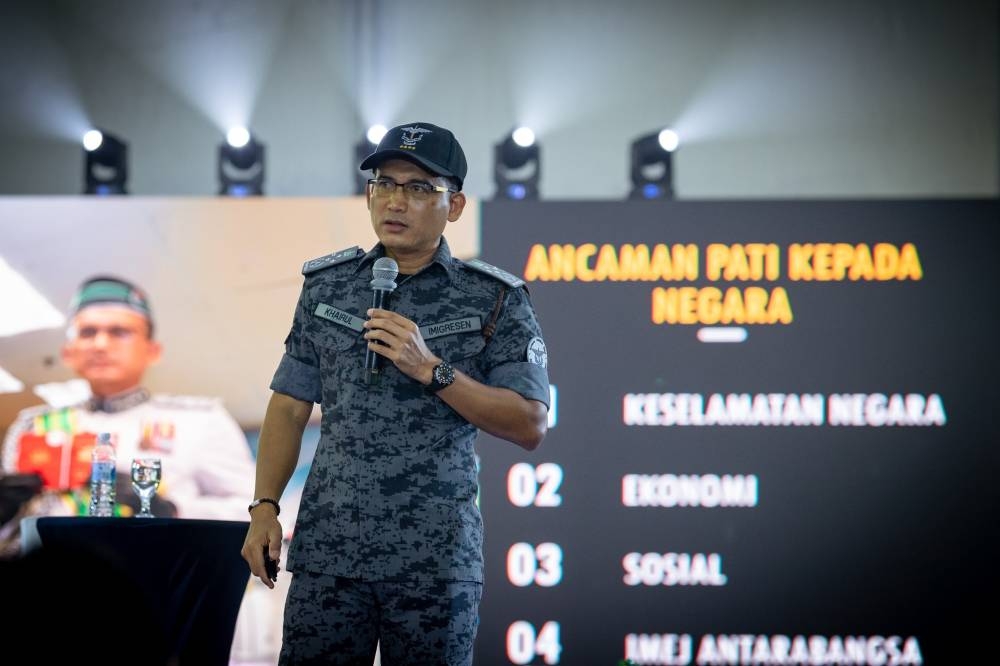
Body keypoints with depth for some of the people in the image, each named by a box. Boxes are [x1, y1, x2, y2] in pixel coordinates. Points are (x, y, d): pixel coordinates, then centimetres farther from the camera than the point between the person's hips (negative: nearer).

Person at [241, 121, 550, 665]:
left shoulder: (495, 301, 1)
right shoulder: (327, 286, 9)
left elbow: (529, 426, -5)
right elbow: (290, 406, 12)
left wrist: (431, 369, -14)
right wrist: (264, 507, 2)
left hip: (437, 560, -2)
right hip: (328, 550, 2)